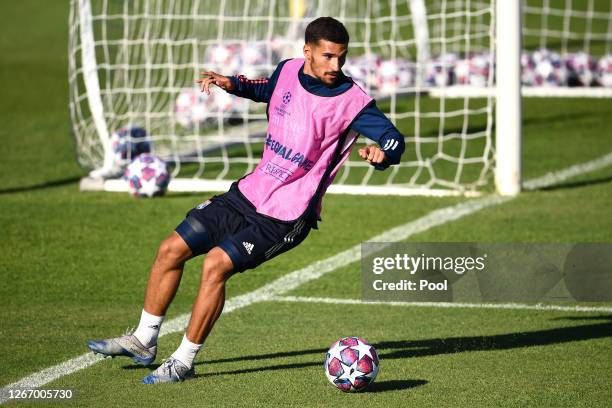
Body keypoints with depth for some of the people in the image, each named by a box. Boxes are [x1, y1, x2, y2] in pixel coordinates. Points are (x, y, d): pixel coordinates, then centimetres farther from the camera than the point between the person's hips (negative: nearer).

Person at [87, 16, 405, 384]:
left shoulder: (351, 100, -17)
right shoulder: (288, 70, 1)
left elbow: (394, 139, -21)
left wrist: (382, 153, -44)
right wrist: (233, 84, 9)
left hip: (286, 216, -7)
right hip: (250, 192, 7)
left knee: (216, 264, -22)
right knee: (172, 249, 6)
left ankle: (184, 361, -7)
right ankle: (144, 342, 22)